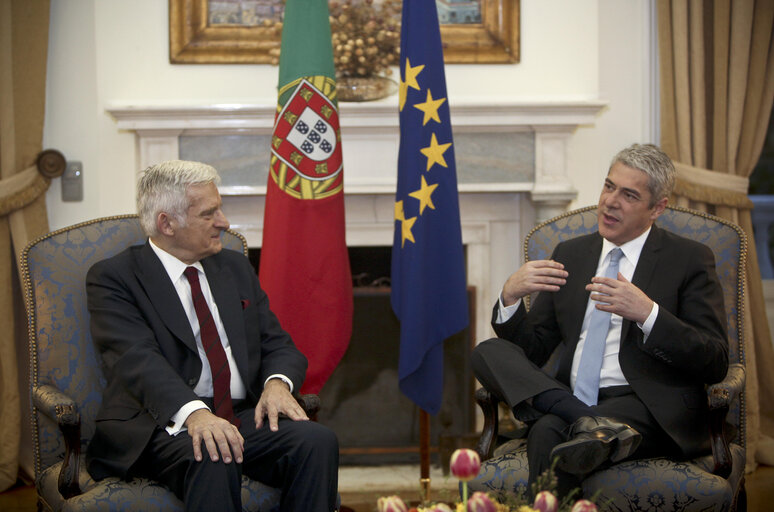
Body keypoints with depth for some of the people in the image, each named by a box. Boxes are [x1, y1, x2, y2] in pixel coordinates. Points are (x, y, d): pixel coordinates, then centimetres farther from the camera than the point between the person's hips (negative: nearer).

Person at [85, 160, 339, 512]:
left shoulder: (236, 267, 20)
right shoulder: (113, 278, 1)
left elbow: (278, 344, 17)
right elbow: (138, 359, -15)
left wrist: (278, 381, -8)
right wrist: (194, 413, -34)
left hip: (245, 417, 5)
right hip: (166, 424, -5)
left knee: (318, 440, -24)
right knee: (213, 460, -38)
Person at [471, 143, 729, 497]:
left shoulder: (689, 259, 5)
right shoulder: (570, 254, 18)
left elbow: (715, 364, -4)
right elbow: (533, 349, 17)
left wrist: (648, 314, -19)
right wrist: (511, 297, -4)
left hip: (652, 411, -7)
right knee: (489, 352, -21)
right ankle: (591, 424, -33)